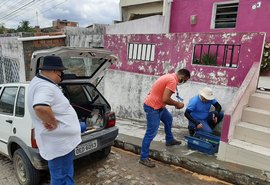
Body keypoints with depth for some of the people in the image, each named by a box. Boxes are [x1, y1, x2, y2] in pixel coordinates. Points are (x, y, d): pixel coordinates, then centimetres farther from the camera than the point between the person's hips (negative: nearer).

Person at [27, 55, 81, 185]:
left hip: (61, 139, 10)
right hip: (59, 142, -10)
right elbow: (41, 108, -46)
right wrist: (54, 123, -29)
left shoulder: (40, 81, 10)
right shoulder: (45, 87, -25)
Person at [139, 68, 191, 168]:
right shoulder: (173, 80, -20)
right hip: (152, 107, -11)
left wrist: (175, 103, 12)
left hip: (158, 105, 11)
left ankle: (169, 140, 48)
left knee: (168, 119, 29)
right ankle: (143, 158, 4)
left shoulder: (170, 76, 11)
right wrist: (177, 104, -11)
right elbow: (165, 99, -27)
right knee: (151, 133, -6)